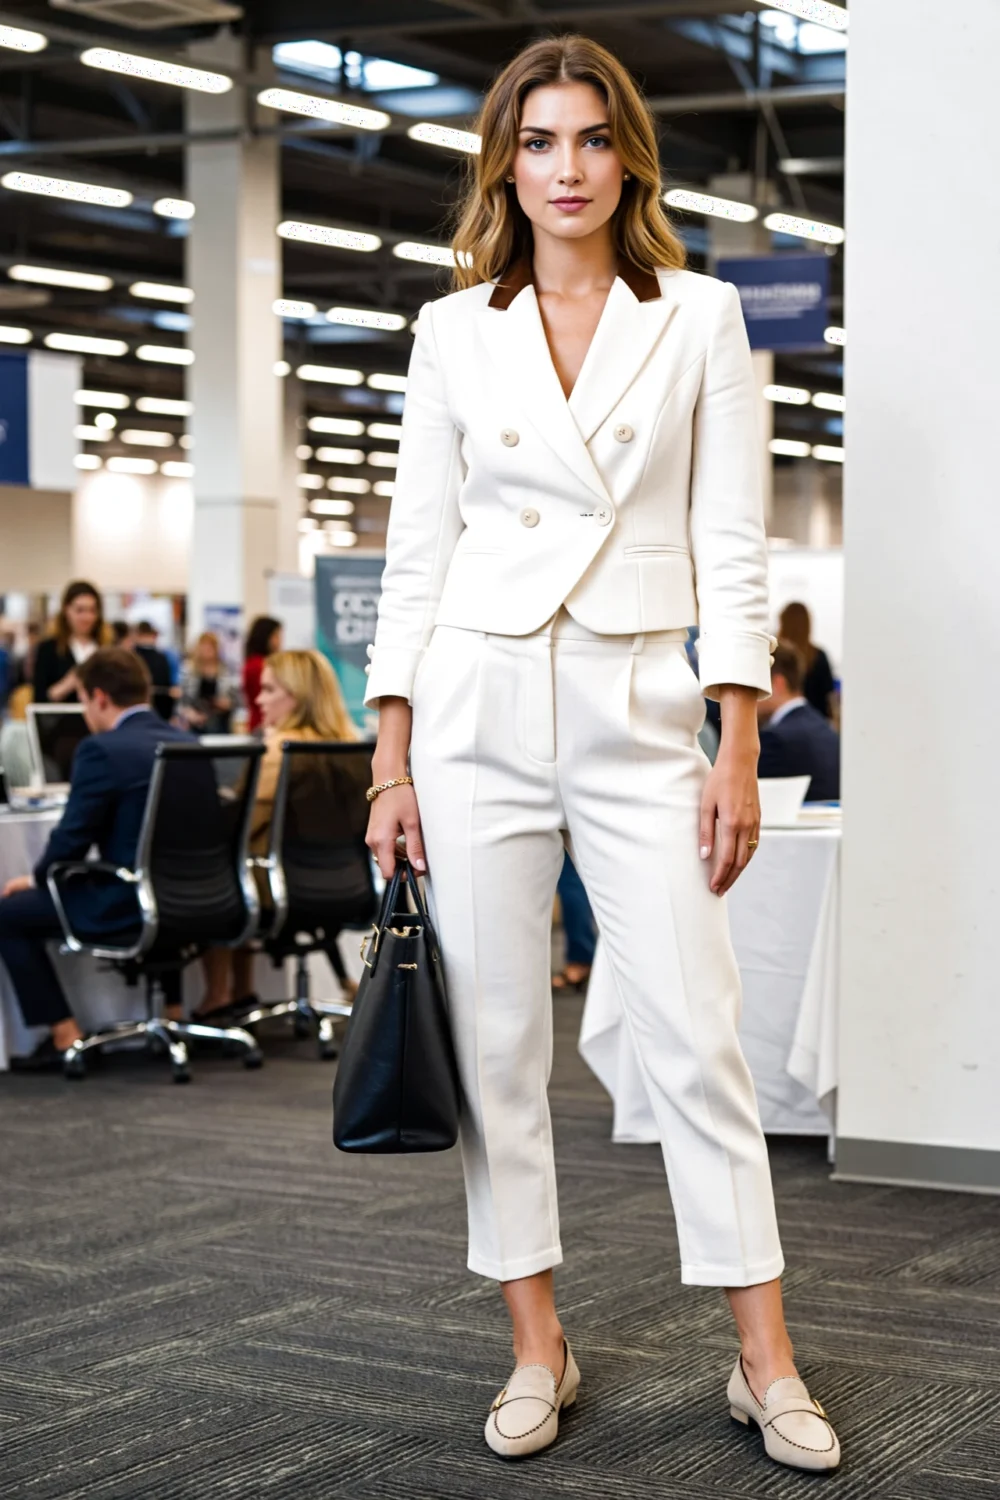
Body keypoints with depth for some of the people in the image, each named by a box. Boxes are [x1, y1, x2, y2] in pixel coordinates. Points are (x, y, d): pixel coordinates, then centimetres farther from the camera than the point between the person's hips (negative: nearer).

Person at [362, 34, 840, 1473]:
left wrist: (739, 749, -6)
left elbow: (731, 547, 1)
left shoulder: (701, 316, 4)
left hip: (640, 712, -1)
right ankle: (538, 1347, 16)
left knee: (698, 1036, -4)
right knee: (497, 1039, 3)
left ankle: (766, 1361, 6)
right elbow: (418, 547, 7)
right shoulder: (454, 330, 7)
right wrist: (393, 758, 1)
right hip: (480, 705, 2)